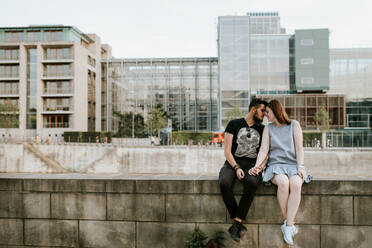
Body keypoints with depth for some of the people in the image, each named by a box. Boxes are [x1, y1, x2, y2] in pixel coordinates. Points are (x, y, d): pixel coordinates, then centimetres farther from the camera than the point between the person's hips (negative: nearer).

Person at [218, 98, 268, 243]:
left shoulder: (262, 129, 16)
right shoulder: (234, 124, 6)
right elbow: (227, 151, 0)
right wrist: (236, 168, -14)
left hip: (251, 164, 1)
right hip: (232, 163, -1)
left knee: (252, 183, -36)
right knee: (224, 183, -35)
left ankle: (236, 224, -28)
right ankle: (240, 225, -25)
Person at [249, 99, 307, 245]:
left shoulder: (294, 125, 10)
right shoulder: (268, 128, 13)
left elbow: (299, 148, 3)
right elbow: (264, 149, 2)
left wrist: (300, 167, -12)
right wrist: (257, 166, -14)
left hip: (293, 164, 0)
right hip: (276, 165, 0)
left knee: (295, 184, -34)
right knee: (283, 182, -34)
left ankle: (288, 226, -31)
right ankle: (288, 223, -21)